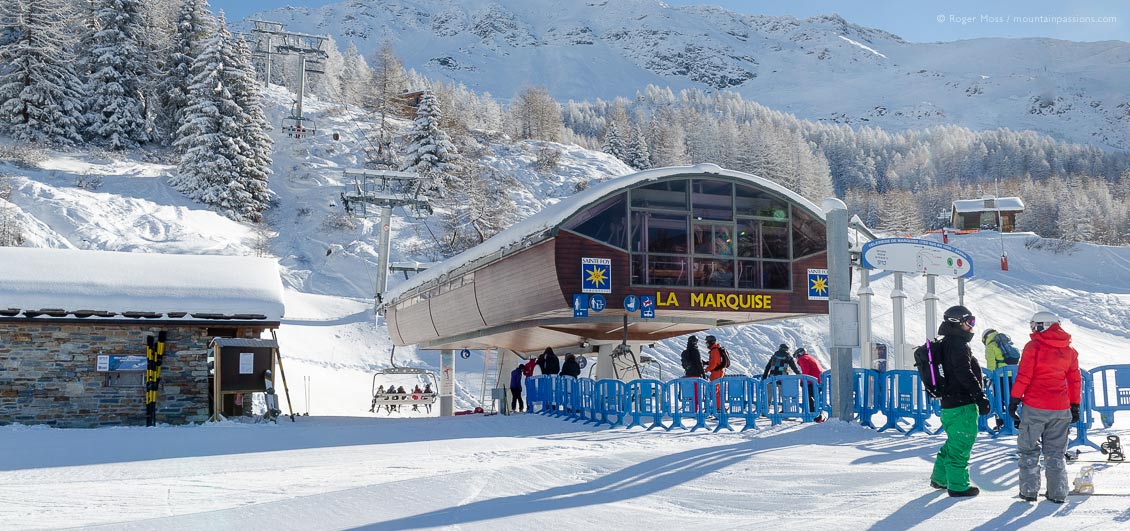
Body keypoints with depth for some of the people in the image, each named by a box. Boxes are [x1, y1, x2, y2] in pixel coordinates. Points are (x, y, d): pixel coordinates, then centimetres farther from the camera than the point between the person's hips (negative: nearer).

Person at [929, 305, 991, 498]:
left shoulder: (947, 344, 18)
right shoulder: (957, 345, -14)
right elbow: (965, 374, -22)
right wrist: (981, 397, -20)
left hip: (949, 404, 10)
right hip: (962, 405, -10)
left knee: (954, 442, 20)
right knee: (961, 444, -4)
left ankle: (940, 478, 28)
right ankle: (958, 486, 2)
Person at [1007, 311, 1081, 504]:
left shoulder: (1034, 347, -7)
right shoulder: (1069, 350, 9)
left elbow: (1023, 376, -10)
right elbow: (1075, 380, 14)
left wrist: (1014, 400, -4)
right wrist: (1075, 406, 22)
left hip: (1035, 408, -4)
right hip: (1061, 409, 4)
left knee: (1029, 449, 7)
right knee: (1055, 452, 13)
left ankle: (1029, 490, 5)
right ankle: (1058, 493, 13)